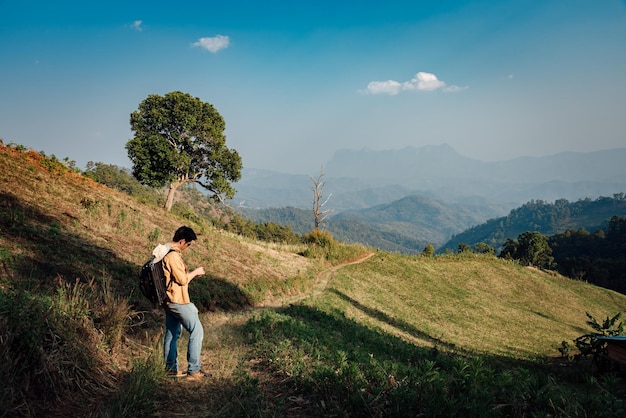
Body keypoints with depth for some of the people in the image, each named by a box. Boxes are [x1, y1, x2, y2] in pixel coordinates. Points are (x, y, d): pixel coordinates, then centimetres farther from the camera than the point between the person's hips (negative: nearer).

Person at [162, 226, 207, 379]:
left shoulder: (167, 252, 11)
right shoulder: (173, 255, -21)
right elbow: (182, 279, -20)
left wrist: (191, 274, 12)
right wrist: (195, 272, -5)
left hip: (170, 301, 11)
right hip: (178, 301, -11)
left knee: (172, 334, 15)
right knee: (197, 331, -4)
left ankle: (171, 369, 22)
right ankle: (193, 370, -2)